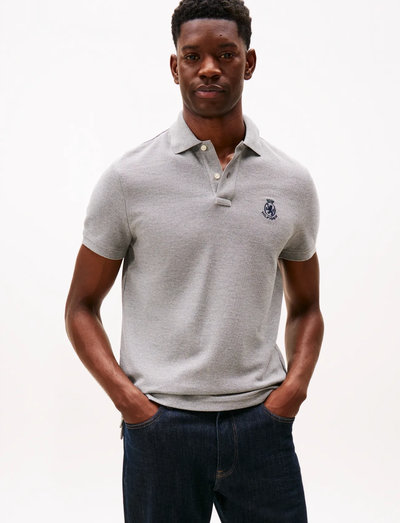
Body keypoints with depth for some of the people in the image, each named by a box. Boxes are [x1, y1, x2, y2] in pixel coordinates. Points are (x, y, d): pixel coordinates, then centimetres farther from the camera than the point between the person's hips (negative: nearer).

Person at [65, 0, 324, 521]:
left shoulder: (293, 183, 4)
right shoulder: (128, 179, -3)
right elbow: (81, 306, 3)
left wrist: (295, 385, -2)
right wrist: (126, 396, -9)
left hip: (261, 421, 2)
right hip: (161, 424, -2)